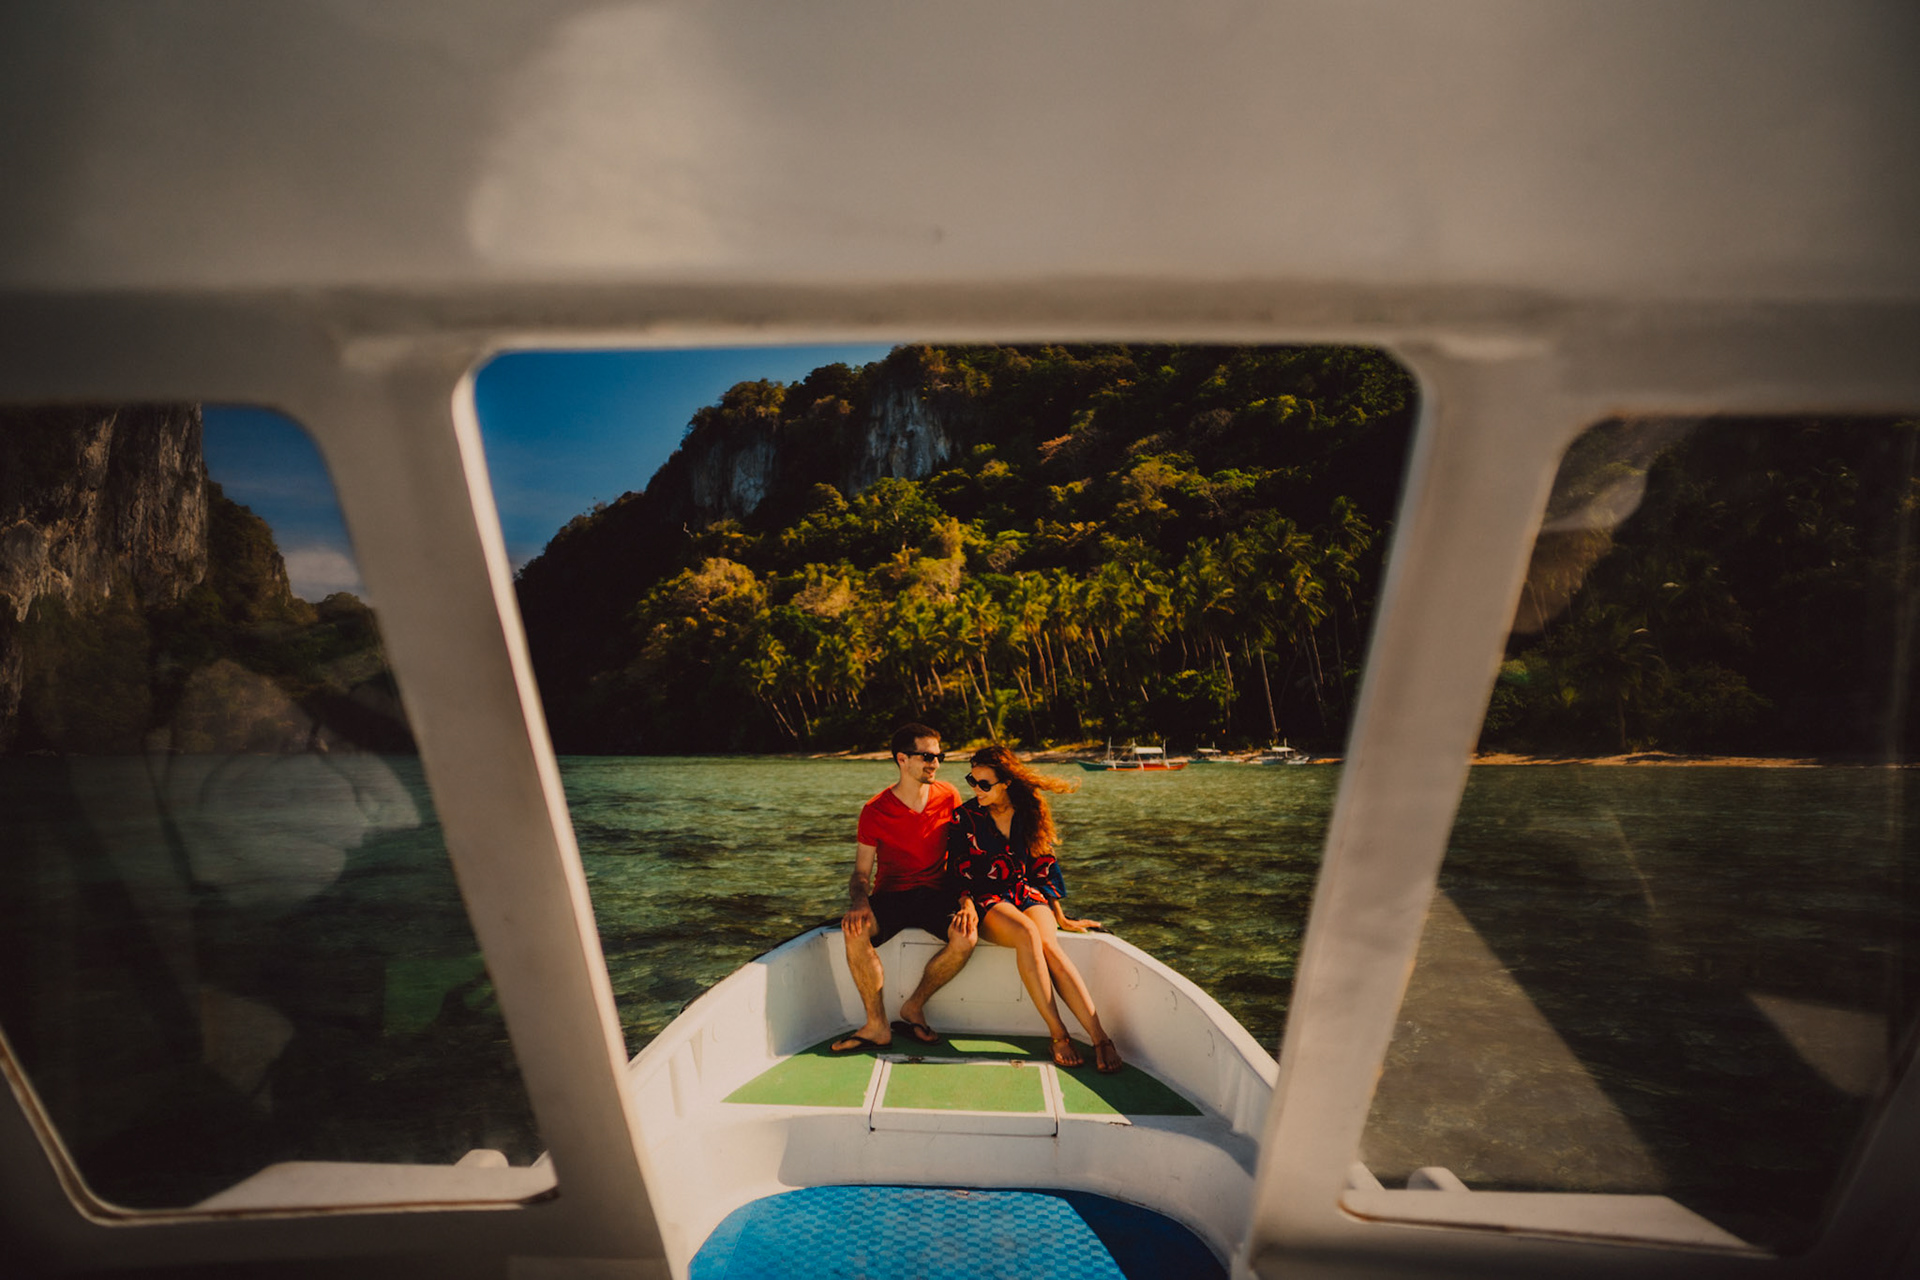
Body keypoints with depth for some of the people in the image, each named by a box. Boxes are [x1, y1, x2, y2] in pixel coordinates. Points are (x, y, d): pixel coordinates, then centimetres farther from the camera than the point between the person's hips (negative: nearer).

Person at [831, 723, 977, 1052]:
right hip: (890, 895, 0)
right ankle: (877, 1025, -16)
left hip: (937, 894, 1)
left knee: (966, 937, -29)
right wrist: (859, 902, -24)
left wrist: (968, 902, -15)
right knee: (854, 930, -31)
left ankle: (914, 1008, -6)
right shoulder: (875, 811, -3)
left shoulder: (948, 797, 1)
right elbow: (861, 873, -1)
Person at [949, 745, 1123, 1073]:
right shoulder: (965, 818, 0)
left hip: (1027, 895, 2)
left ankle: (1099, 1037, -36)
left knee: (1049, 946, -30)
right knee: (1027, 935, -35)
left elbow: (1043, 867, 12)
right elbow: (961, 874, -2)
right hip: (987, 901, -2)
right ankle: (1058, 1034, -32)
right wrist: (967, 907, -20)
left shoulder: (1030, 813, 6)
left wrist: (1060, 916, 10)